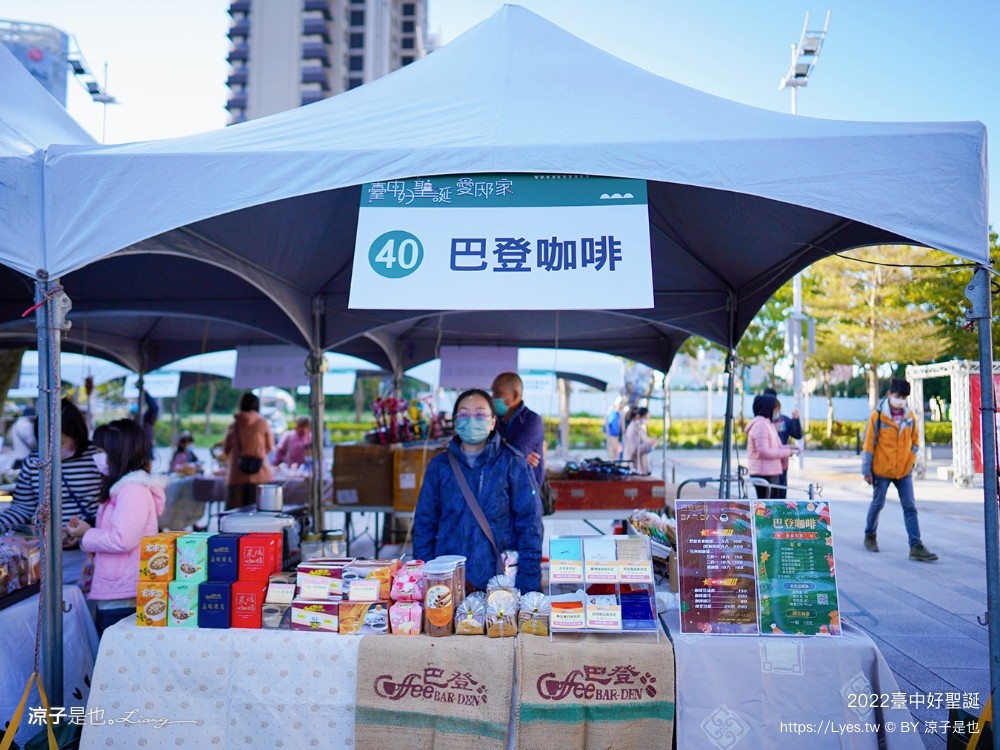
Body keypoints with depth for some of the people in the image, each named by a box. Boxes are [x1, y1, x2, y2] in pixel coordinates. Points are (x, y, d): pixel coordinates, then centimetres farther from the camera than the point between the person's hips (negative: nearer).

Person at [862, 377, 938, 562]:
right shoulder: (877, 416, -10)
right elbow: (869, 443, -8)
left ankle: (916, 547, -2)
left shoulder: (910, 416, 2)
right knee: (878, 504, 10)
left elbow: (913, 441, 14)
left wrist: (911, 461, 8)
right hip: (881, 470, -3)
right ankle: (870, 536, 30)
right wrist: (867, 470, -8)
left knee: (910, 507, -2)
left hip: (904, 470, 4)